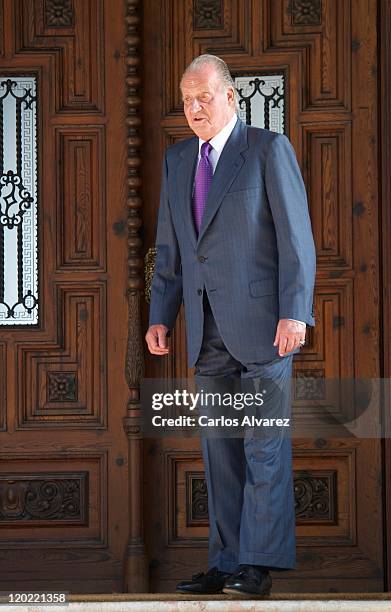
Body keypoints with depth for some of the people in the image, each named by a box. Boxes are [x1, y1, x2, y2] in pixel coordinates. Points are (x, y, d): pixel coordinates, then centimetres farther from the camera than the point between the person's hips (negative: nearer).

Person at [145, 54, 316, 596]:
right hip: (209, 328, 6)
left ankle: (259, 566, -4)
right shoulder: (178, 159, 14)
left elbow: (297, 237, -9)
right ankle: (227, 564, 12)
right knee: (220, 449, 7)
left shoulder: (269, 149, -4)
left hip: (262, 321, -6)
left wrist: (294, 313, -17)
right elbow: (170, 248, 18)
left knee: (265, 445, -5)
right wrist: (160, 317, 11)